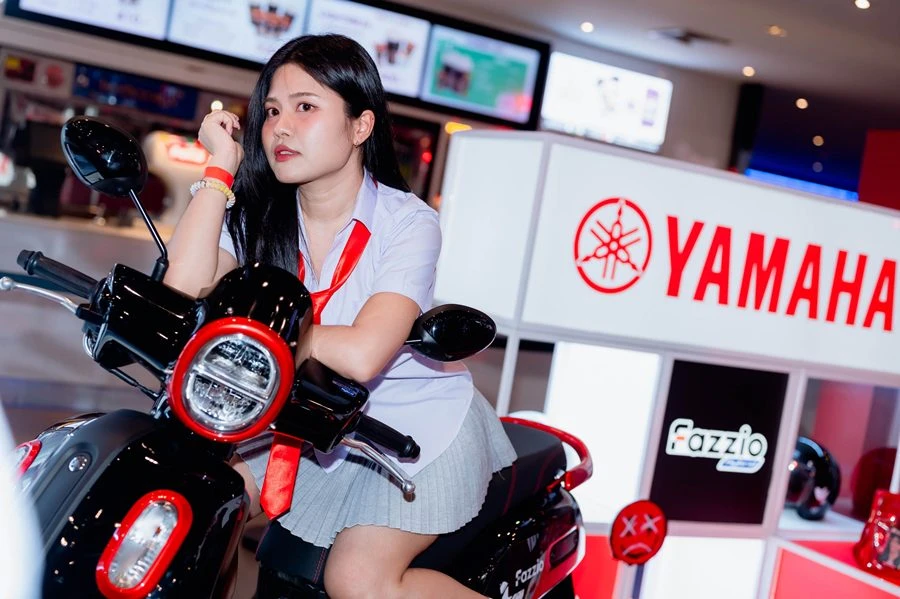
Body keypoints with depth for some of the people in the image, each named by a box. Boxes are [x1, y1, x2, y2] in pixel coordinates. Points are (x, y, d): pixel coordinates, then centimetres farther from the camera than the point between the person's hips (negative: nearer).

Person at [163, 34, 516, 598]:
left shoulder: (407, 222, -21)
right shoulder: (260, 217, -7)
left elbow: (360, 354, -34)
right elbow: (183, 296, -24)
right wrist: (220, 167, -20)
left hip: (421, 426, -4)